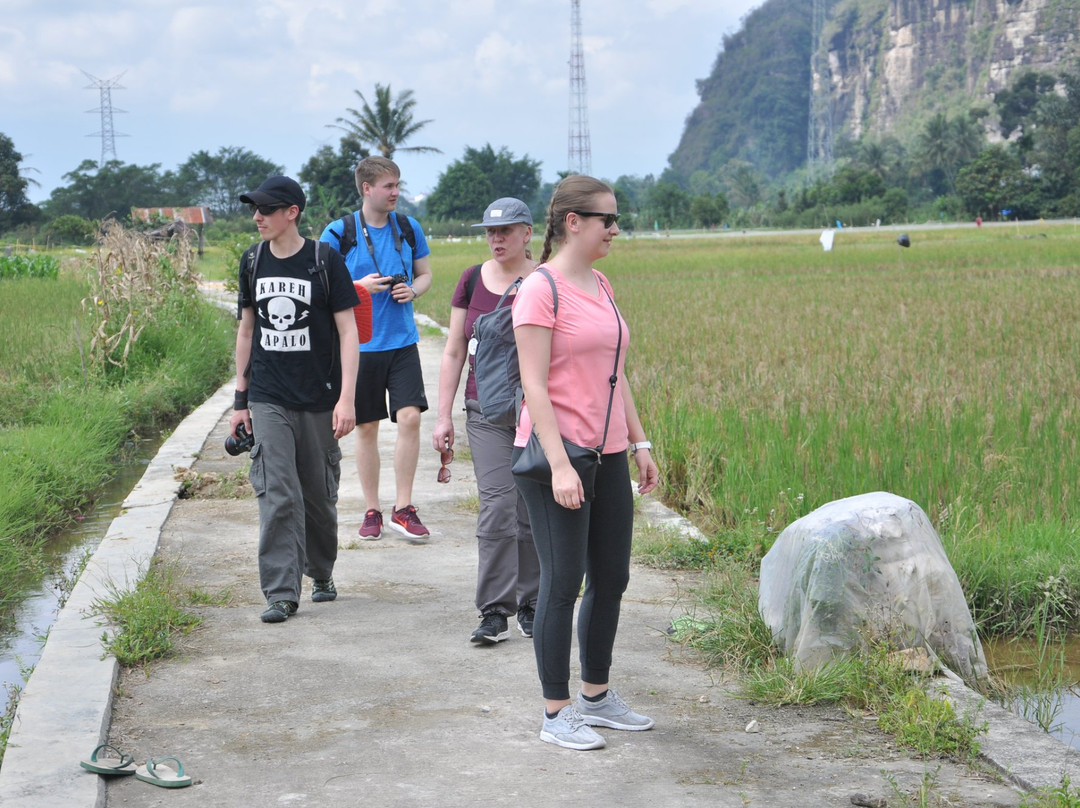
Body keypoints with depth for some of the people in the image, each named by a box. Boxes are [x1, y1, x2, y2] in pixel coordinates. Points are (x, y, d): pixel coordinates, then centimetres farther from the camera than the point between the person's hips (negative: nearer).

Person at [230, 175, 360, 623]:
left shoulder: (325, 261, -6)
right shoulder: (253, 262, 6)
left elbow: (348, 332, -5)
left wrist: (347, 398, -13)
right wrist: (240, 397, 14)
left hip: (319, 400, -2)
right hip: (268, 400, 2)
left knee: (319, 496, 8)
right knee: (277, 496, -8)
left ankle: (321, 573, 31)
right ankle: (281, 593, -6)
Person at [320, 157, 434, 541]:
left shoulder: (408, 228, 6)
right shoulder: (339, 232, -4)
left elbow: (425, 274, 16)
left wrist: (412, 290, -6)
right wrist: (360, 287, -15)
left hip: (402, 340, 2)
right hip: (360, 345, -2)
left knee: (410, 417, -10)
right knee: (366, 428, 5)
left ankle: (403, 508, 1)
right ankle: (372, 510, 17)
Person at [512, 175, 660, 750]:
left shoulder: (601, 286, 14)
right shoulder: (540, 289, -11)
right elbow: (534, 384, -16)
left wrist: (639, 443, 16)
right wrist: (559, 464, -21)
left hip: (607, 455, 8)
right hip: (554, 454, -8)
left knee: (611, 578, 12)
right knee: (563, 583, -2)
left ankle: (596, 696, 27)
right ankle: (556, 713, 8)